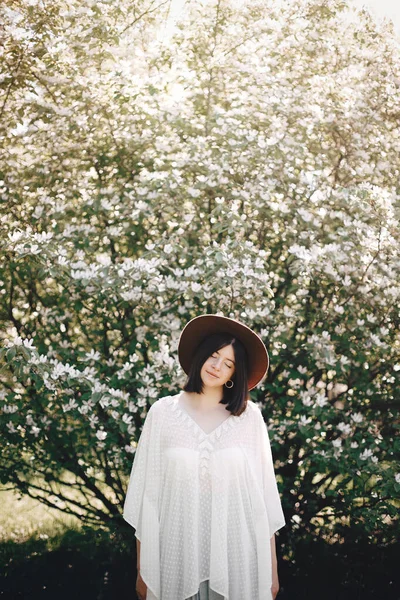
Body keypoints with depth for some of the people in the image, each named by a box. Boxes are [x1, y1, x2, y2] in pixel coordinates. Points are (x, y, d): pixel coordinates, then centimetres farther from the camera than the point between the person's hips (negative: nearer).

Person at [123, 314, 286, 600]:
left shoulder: (249, 416, 0)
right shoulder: (163, 412, -1)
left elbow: (264, 492, 2)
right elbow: (145, 490, 0)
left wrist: (272, 567, 1)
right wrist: (142, 568, 0)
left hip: (238, 557, 0)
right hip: (178, 554, 0)